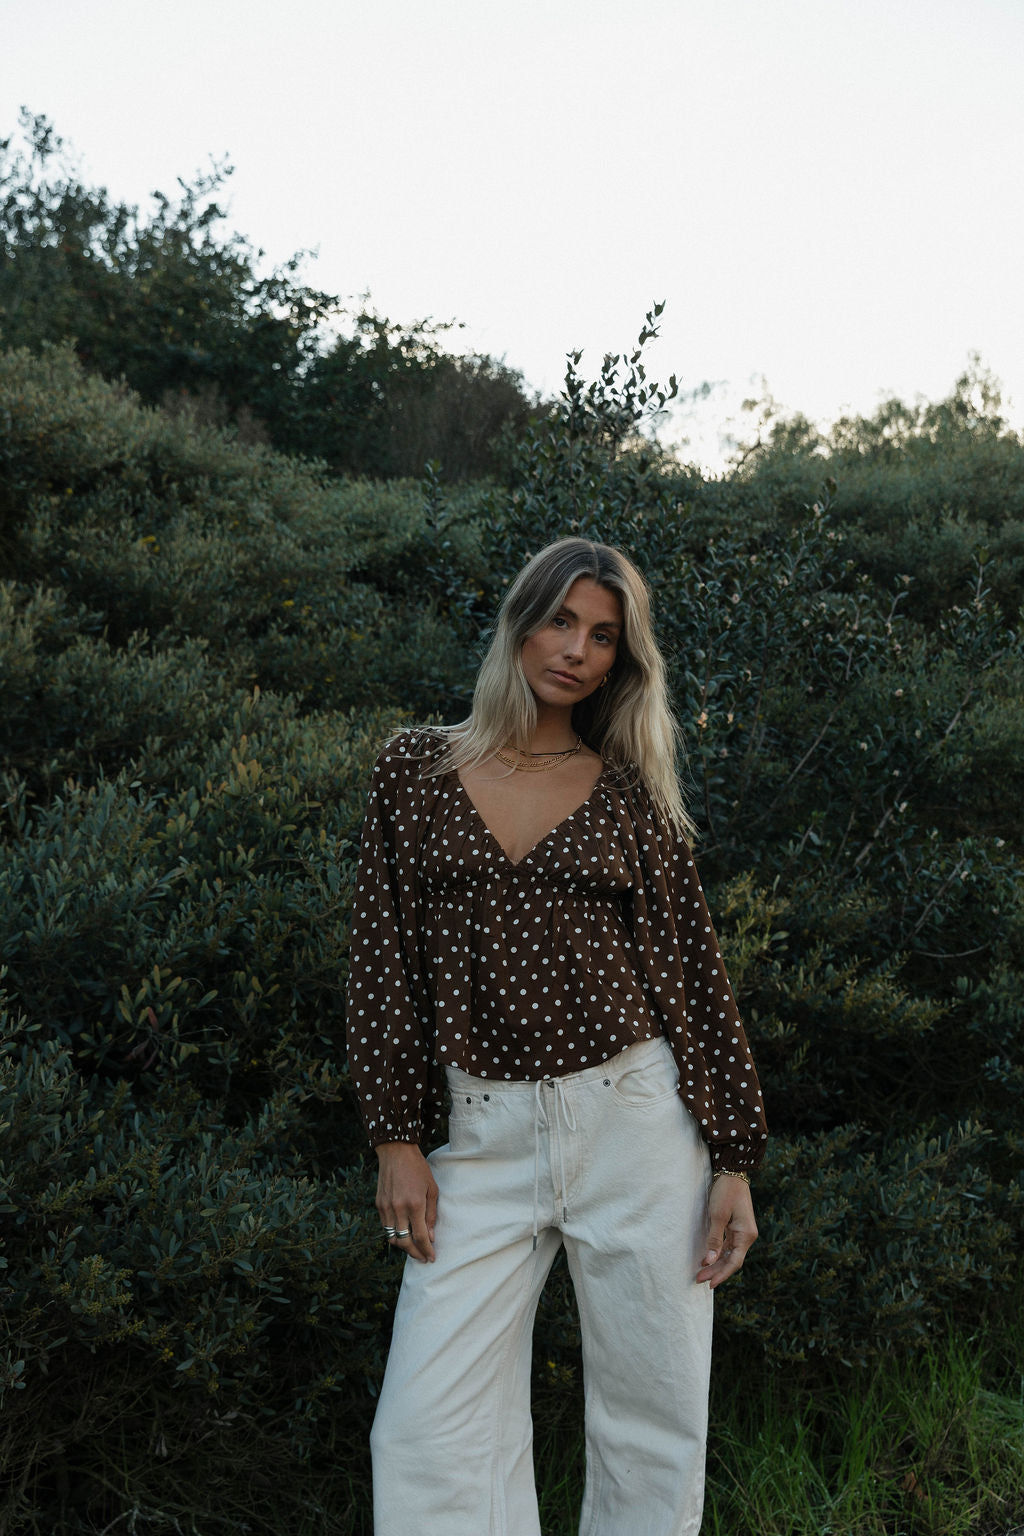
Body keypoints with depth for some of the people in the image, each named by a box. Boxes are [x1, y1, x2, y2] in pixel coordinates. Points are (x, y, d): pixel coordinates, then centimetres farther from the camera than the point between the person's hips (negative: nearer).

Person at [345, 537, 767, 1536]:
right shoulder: (415, 770, 6)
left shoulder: (629, 793, 5)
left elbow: (690, 967, 5)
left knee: (654, 1428, 7)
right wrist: (395, 1138, -1)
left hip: (635, 1122, 0)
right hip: (486, 1136, 0)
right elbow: (383, 959, 4)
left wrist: (734, 1159, 1)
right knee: (429, 1435, -4)